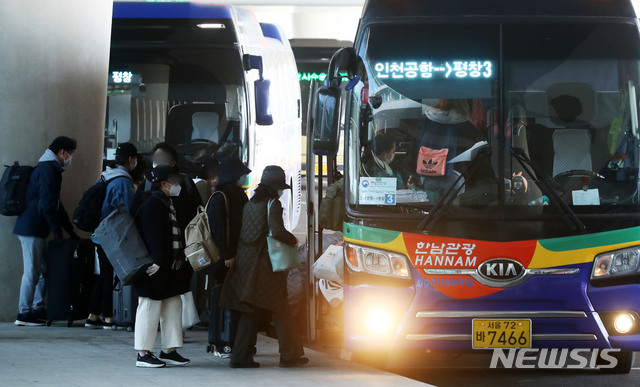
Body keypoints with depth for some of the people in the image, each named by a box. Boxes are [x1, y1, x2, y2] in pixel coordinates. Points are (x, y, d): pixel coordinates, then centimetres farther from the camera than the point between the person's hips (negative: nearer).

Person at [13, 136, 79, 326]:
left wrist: (70, 230, 24)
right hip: (32, 229, -10)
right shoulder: (47, 171, -13)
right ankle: (24, 314, -7)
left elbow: (55, 203, 26)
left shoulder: (49, 169, 21)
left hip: (35, 229, 10)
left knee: (43, 270, 13)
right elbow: (47, 204, -20)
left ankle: (38, 309, 19)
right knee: (32, 271, -9)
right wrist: (57, 230, -15)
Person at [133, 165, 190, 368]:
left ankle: (170, 350, 17)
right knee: (150, 306, -6)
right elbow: (153, 235, -23)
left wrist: (180, 260, 20)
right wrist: (157, 261, -28)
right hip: (155, 268, -11)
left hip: (169, 267, 11)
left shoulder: (167, 203, 17)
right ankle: (143, 353, -2)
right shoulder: (153, 204, -15)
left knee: (173, 306, 12)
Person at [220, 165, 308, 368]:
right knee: (280, 310, 4)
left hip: (246, 261, 7)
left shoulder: (250, 204, 12)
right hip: (265, 264, -7)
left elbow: (242, 234, 12)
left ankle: (241, 357, 4)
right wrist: (292, 240, -4)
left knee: (249, 311, 9)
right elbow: (277, 231, -21)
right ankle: (289, 354, 10)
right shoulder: (273, 204, -9)